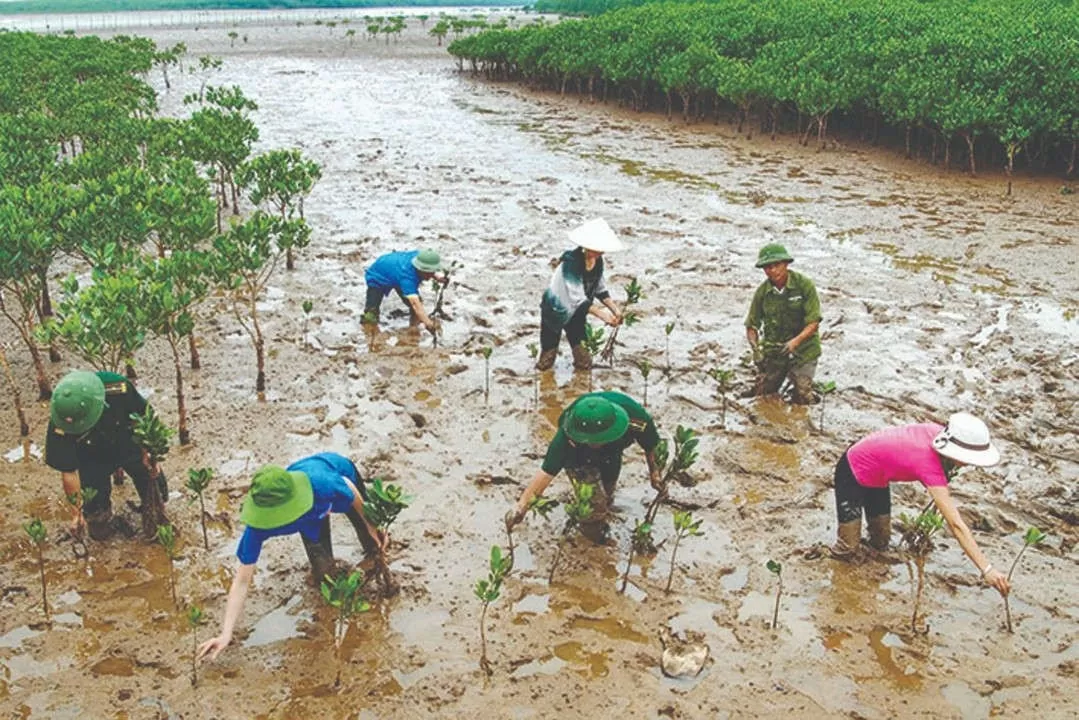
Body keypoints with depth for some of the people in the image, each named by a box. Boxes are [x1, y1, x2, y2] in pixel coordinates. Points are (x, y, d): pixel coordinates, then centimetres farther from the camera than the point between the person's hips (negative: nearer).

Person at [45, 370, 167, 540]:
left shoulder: (119, 390, -39)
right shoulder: (60, 427, -36)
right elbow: (68, 473, -24)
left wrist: (147, 454, -12)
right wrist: (76, 511, -19)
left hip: (129, 445, 1)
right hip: (93, 458, -1)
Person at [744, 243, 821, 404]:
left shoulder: (804, 285, -13)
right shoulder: (762, 292, -4)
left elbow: (813, 323, -15)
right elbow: (751, 326, 1)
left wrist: (795, 342, -31)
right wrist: (755, 348, -18)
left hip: (803, 349, -3)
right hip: (772, 349, 3)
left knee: (802, 398, -10)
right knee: (761, 395, 2)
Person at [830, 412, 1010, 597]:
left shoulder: (938, 433, -20)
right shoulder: (929, 465, -39)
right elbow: (955, 524, -43)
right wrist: (986, 569, -45)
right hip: (853, 472, -8)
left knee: (880, 543, 13)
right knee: (846, 550, -8)